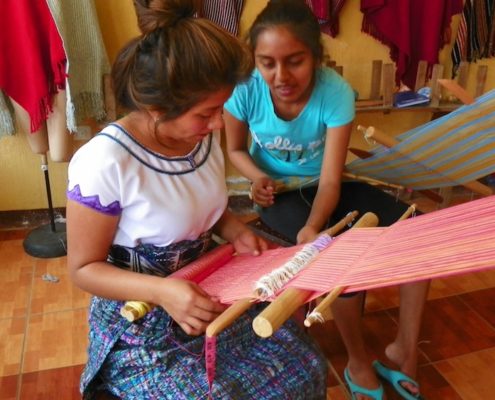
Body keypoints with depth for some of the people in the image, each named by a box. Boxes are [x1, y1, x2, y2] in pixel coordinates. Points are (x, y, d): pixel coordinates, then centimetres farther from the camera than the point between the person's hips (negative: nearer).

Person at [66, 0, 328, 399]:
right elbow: (84, 268, -16)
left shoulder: (204, 136, -7)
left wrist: (236, 232, -9)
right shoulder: (104, 163, -27)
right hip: (140, 319, -5)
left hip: (206, 290, 6)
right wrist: (162, 290, -32)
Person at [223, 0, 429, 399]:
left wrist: (312, 227, -45)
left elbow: (330, 180, -27)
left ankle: (405, 351, 5)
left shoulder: (336, 92, -26)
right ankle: (359, 362, -2)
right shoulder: (245, 90, -24)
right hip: (278, 190, -2)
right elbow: (236, 149, -4)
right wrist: (259, 178, -24)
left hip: (321, 185, 2)